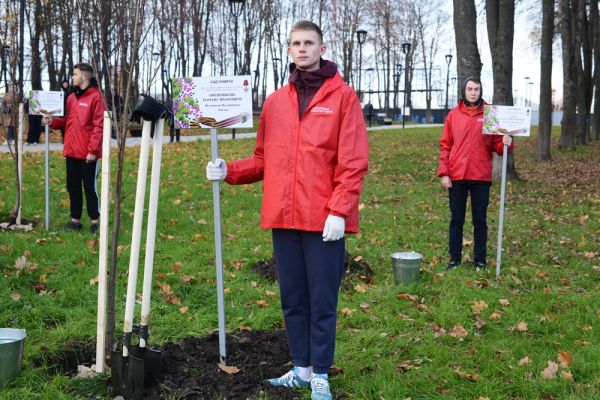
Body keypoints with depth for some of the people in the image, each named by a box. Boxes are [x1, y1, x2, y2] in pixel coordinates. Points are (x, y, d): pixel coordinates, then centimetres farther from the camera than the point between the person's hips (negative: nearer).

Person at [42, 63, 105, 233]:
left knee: (90, 188, 0)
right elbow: (67, 122, 18)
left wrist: (93, 150, -18)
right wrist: (53, 121, -2)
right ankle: (75, 220, 21)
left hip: (88, 153, -7)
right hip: (71, 151, 7)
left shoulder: (95, 97, -10)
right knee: (73, 187, 12)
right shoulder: (71, 98, 13)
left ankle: (95, 221, 10)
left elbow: (99, 126, -14)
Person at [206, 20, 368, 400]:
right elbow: (264, 160, 16)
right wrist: (229, 171, 0)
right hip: (284, 217, 5)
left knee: (322, 300, 3)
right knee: (292, 298, 13)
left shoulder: (343, 96, -1)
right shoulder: (275, 101, 13)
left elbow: (353, 163, -8)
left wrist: (338, 211, -15)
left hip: (324, 219, -5)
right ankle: (302, 368, 27)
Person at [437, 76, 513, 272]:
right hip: (456, 177, 1)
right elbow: (445, 146, 5)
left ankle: (480, 260, 15)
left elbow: (496, 144, 4)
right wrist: (443, 173, -2)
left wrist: (506, 144, -19)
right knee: (456, 219, 8)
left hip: (481, 177, -1)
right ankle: (454, 259, 17)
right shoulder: (454, 114, 5)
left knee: (480, 220, 7)